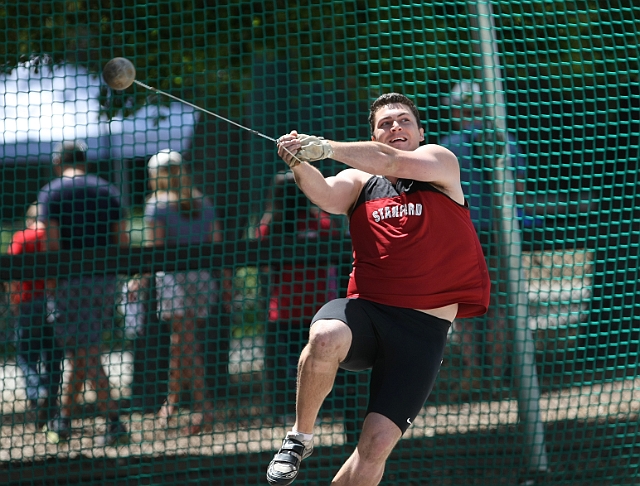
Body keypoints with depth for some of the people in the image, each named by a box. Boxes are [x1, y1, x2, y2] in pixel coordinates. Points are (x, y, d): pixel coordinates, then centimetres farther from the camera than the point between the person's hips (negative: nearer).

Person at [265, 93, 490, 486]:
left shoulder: (440, 161, 8)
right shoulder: (359, 182, 14)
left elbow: (395, 162, -13)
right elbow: (328, 196, -9)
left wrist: (326, 148, -22)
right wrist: (299, 163, -30)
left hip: (423, 329, -1)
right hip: (364, 311, 1)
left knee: (377, 443, -11)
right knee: (326, 338, -36)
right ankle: (301, 437, -14)